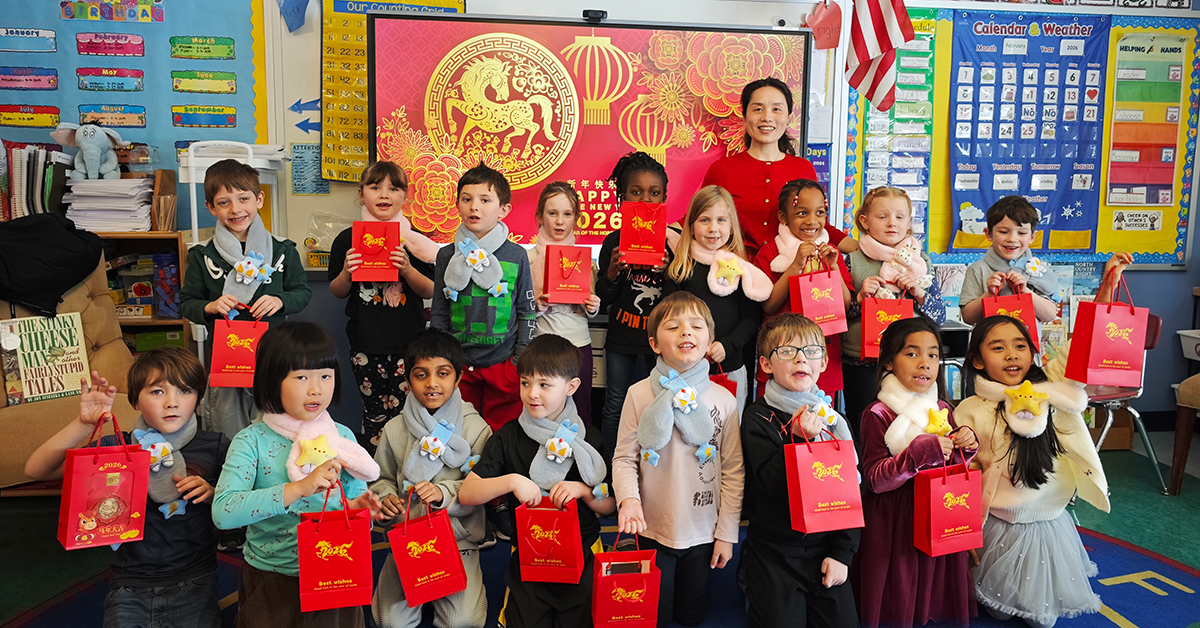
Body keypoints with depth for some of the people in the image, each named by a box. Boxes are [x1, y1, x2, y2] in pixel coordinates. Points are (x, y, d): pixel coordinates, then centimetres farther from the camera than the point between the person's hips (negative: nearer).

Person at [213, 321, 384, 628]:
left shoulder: (343, 437, -1)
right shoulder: (253, 440, -11)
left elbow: (355, 498, 6)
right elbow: (222, 512, -23)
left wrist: (356, 508, -18)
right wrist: (298, 489, -32)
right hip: (271, 582, -2)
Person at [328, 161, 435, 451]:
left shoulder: (415, 240, 4)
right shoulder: (348, 240, 4)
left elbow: (429, 291, 1)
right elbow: (337, 292, 10)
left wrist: (407, 269, -16)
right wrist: (346, 272, -11)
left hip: (408, 342, 0)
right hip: (366, 343, 0)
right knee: (375, 413, 4)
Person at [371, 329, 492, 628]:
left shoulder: (476, 428, -5)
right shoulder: (394, 430, 2)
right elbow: (382, 478, 13)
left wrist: (444, 493, -22)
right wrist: (386, 497, -9)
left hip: (458, 539, -2)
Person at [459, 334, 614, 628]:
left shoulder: (588, 438, 0)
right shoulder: (508, 437, -3)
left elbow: (609, 505, 3)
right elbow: (466, 494, -9)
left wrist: (583, 490, -16)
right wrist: (512, 481, -22)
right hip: (527, 554, 0)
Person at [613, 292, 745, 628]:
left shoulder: (723, 399, -7)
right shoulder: (639, 394, -10)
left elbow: (734, 471, -3)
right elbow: (624, 458, -5)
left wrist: (727, 534, -1)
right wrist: (628, 498, -24)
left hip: (703, 532, 1)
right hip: (653, 529, -1)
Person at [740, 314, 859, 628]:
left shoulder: (833, 419, 3)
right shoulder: (757, 417, -8)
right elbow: (768, 482, -18)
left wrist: (842, 552, -1)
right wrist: (799, 439, -27)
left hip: (825, 546, 4)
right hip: (774, 551, -3)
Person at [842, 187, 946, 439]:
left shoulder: (919, 261, 6)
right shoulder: (853, 261, -1)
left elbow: (940, 316, 6)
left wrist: (919, 293, -11)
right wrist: (859, 298, -17)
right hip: (860, 363, -2)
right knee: (861, 434, 7)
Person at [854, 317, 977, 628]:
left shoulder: (943, 410, 6)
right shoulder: (878, 415, -13)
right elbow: (874, 479, -17)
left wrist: (966, 447, -4)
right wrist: (918, 453, -27)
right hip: (894, 526, -5)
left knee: (937, 595, 15)